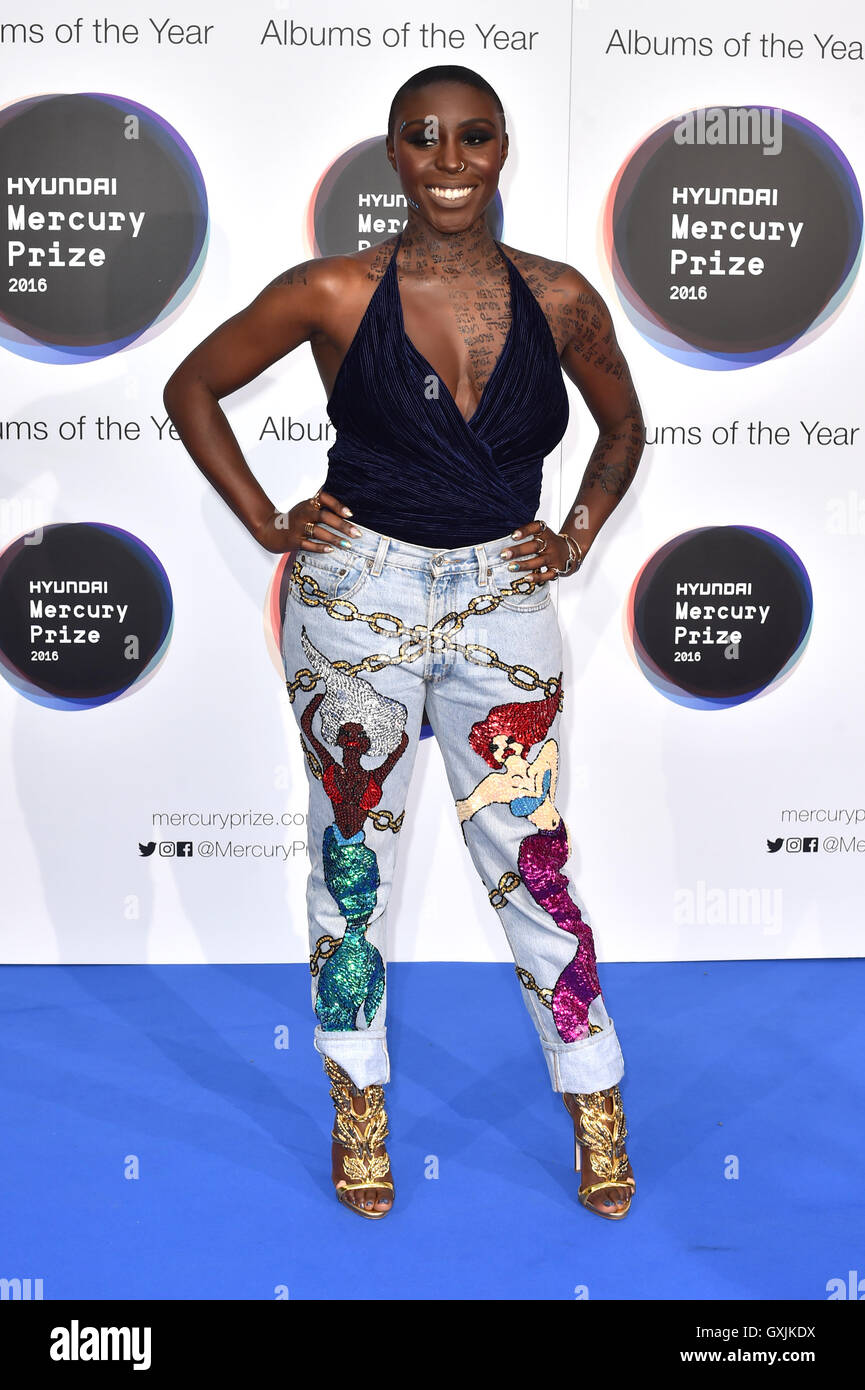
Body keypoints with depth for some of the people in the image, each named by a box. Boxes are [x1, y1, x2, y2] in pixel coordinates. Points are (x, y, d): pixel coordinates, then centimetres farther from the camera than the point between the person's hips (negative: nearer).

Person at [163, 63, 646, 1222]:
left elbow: (623, 426, 19)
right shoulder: (335, 293, -4)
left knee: (532, 859, 4)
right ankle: (358, 1107, 29)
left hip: (504, 602, 1)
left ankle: (598, 1113, 21)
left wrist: (578, 538, 7)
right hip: (358, 598, -1)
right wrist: (266, 521, 0)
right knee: (353, 857, 10)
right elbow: (192, 388, 6)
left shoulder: (560, 299, 1)